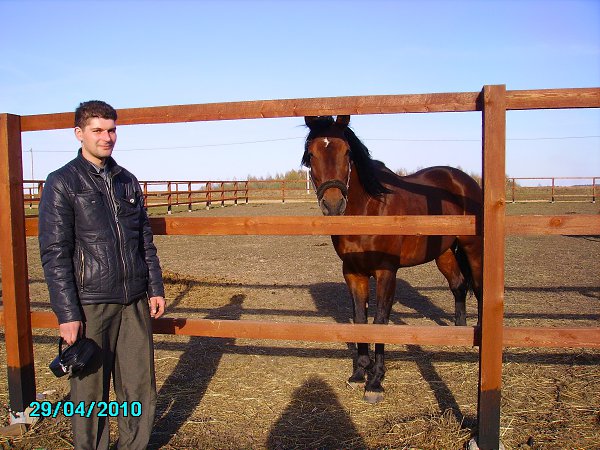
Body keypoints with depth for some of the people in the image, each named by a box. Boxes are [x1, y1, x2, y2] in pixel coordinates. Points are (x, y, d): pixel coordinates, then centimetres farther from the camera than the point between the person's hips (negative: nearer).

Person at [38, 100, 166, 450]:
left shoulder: (128, 181, 11)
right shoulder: (62, 183, -4)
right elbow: (54, 254, -7)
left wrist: (156, 288, 10)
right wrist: (67, 313, -11)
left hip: (135, 302, 5)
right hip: (90, 305, -4)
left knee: (140, 385, 10)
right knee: (90, 389, 7)